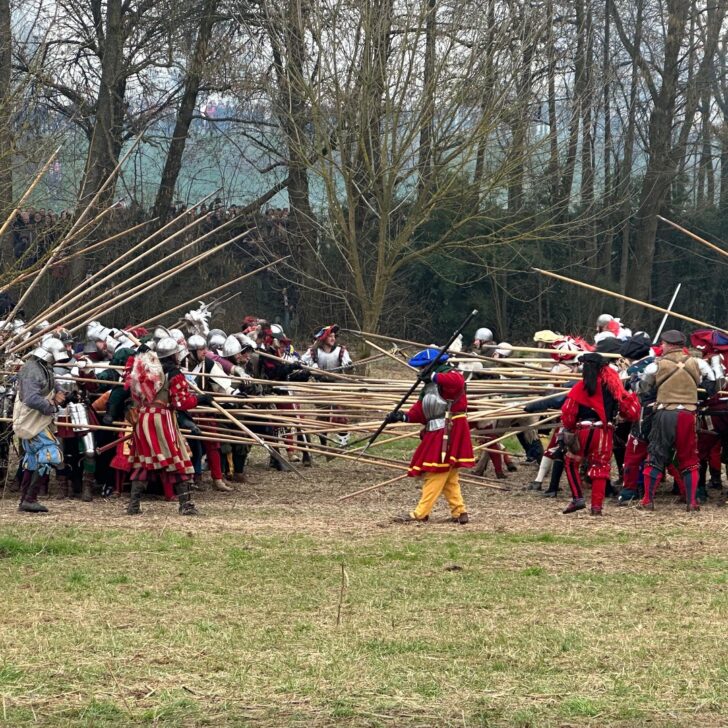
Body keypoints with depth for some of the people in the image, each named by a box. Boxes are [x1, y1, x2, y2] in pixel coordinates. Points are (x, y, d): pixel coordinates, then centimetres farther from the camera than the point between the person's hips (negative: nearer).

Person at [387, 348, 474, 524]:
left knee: (435, 474, -6)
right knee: (448, 477, 11)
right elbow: (421, 411, 12)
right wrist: (404, 416, -5)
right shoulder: (431, 384, 18)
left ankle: (421, 513, -5)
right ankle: (459, 512, 13)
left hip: (449, 432, -10)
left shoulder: (450, 375, -8)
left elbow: (457, 382, -35)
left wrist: (434, 376, -27)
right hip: (437, 433, 10)